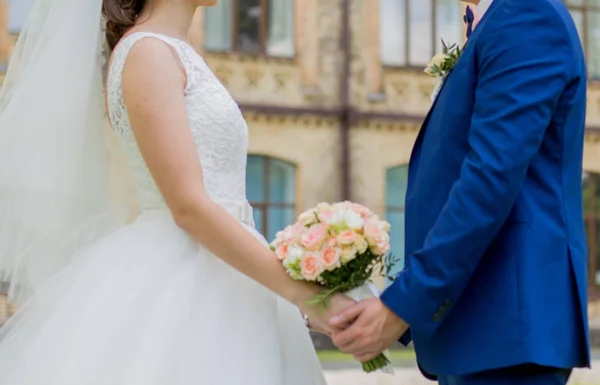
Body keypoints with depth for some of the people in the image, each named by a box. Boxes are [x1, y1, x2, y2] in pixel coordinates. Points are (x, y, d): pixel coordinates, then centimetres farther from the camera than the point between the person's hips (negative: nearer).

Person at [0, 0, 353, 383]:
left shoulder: (173, 55, 17)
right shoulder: (147, 52, -10)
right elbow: (188, 206, -18)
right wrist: (301, 292, -19)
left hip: (203, 282, 9)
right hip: (177, 285, -9)